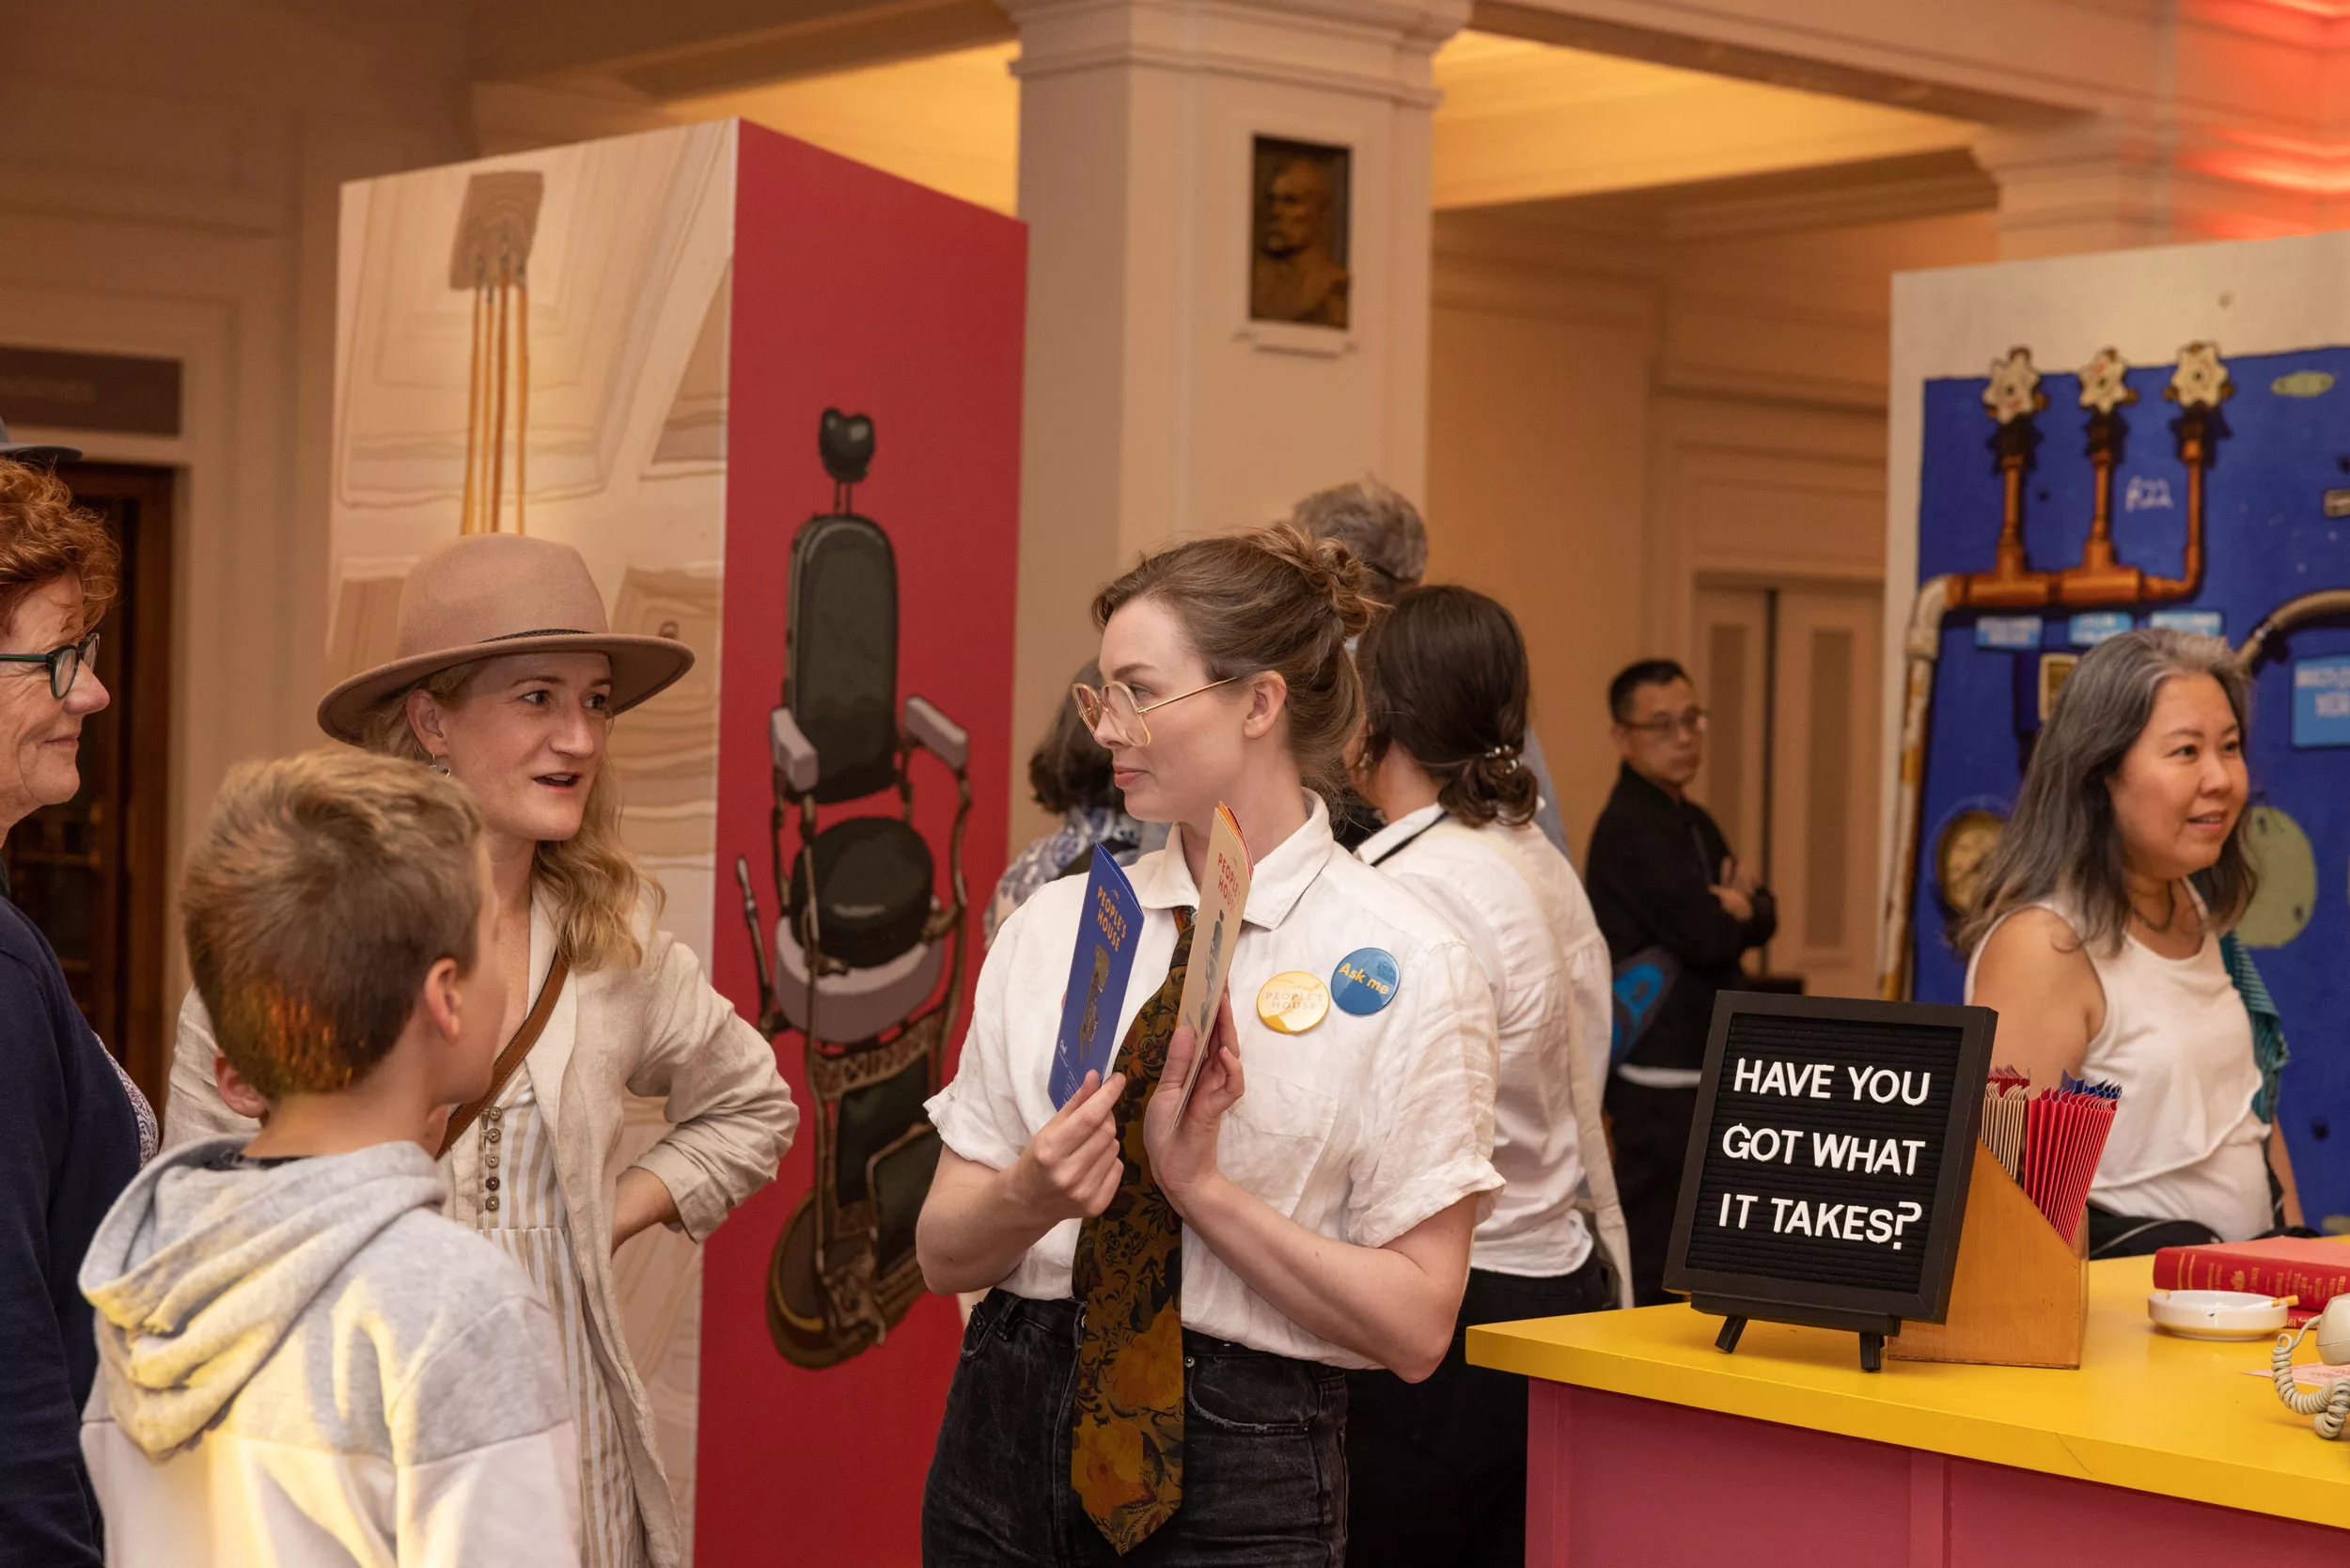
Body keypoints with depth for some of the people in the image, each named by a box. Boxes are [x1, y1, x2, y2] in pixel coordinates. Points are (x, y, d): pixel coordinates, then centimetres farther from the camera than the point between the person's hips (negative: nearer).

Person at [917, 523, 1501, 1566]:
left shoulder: (1401, 963, -7)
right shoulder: (1051, 926, 5)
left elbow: (1413, 1325, -11)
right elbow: (943, 1253, 4)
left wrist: (1199, 1183, -19)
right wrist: (1030, 1197, -17)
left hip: (1237, 1482, -4)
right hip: (1009, 1438, 4)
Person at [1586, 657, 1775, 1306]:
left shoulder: (1695, 823, 17)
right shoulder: (1629, 828, -15)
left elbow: (1763, 918, 13)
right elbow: (1705, 939, -21)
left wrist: (1737, 909, -10)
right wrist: (1732, 910, 1)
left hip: (1706, 1066, 10)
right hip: (1659, 1075, -10)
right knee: (1656, 1262, -8)